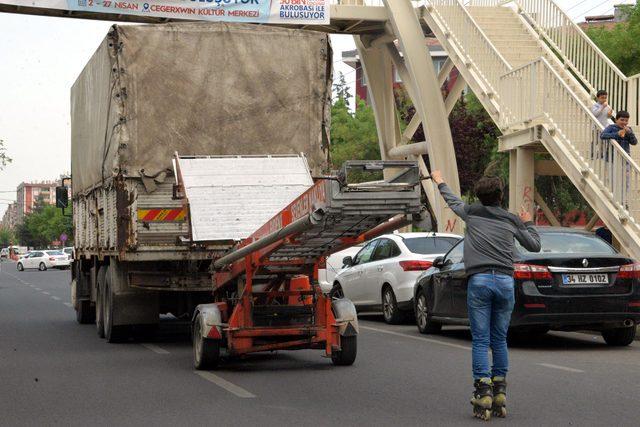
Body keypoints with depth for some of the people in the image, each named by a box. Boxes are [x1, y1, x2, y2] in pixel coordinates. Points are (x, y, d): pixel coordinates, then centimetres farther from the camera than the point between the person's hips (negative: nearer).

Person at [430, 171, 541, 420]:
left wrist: (440, 182, 50)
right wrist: (528, 224, 40)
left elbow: (452, 201, 31)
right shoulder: (512, 220, 11)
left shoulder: (472, 212, 10)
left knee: (480, 340, -2)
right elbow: (535, 245, 22)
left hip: (479, 280, -2)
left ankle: (483, 392, -10)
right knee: (499, 340, 10)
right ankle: (500, 393, 10)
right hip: (505, 281, 2)